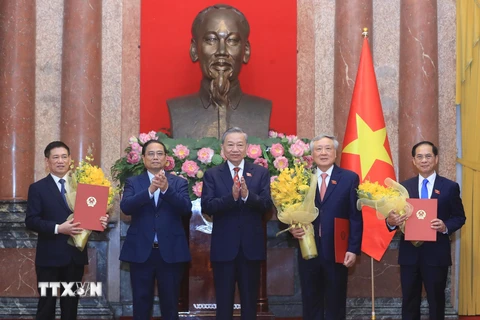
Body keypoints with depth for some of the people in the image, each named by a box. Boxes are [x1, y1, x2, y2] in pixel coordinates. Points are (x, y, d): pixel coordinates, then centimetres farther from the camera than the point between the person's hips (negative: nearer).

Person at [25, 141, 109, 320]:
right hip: (50, 257, -4)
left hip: (75, 256, 4)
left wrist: (100, 222, -13)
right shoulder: (38, 188, -2)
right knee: (47, 304, 2)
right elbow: (31, 221, -10)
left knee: (71, 304, 12)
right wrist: (58, 228, -21)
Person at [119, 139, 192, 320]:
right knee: (141, 305, 5)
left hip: (170, 252, 0)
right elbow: (125, 207, -11)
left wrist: (166, 189, -25)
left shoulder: (179, 183, 6)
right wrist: (150, 190, -26)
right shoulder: (133, 183, 6)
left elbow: (186, 209, -10)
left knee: (170, 305, 6)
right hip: (141, 252, 0)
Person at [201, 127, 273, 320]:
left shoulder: (261, 173, 3)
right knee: (224, 301, 7)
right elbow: (206, 207, -11)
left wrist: (247, 195, -25)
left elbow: (267, 204, -7)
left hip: (251, 246, 1)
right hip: (223, 247, -1)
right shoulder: (212, 174, 1)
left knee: (250, 300, 10)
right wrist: (231, 196, -26)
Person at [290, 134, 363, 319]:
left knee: (335, 305, 7)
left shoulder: (349, 178, 3)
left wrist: (353, 249, -8)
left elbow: (355, 217, -1)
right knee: (311, 304, 9)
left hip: (337, 252, -1)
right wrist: (293, 229, -13)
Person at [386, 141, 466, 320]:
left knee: (436, 301, 7)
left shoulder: (450, 187, 0)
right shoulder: (404, 186, 6)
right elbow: (396, 216, 5)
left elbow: (459, 217, 2)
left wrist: (446, 227, -19)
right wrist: (391, 221, -18)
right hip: (409, 253, 2)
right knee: (409, 302, 9)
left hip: (436, 254, -2)